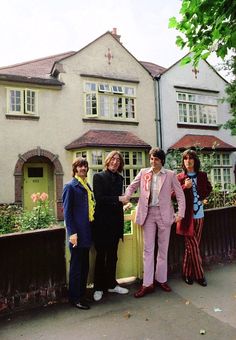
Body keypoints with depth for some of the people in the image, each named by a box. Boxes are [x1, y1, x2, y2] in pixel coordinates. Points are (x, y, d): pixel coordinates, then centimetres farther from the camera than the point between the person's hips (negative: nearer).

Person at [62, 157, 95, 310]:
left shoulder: (87, 186, 14)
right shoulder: (70, 186, -7)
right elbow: (67, 211, -11)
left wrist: (91, 229, 12)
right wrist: (72, 233, -16)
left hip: (87, 232, 7)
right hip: (77, 233, -7)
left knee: (85, 265, 16)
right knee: (76, 265, 4)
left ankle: (82, 294, 31)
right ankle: (75, 297, 19)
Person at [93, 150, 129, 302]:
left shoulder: (119, 178, 10)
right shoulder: (99, 177, -6)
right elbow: (99, 198, -14)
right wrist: (118, 199, -14)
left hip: (116, 220, 5)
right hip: (102, 221, -5)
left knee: (113, 255, 14)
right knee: (101, 255, 7)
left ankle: (111, 284, 30)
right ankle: (99, 287, 22)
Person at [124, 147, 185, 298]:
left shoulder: (170, 175, 0)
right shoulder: (143, 173, 5)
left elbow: (180, 194, 1)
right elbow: (132, 186, 12)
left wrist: (181, 212, -9)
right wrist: (126, 198, -7)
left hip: (164, 213, -1)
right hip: (148, 213, 1)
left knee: (163, 248, 11)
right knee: (148, 249, 4)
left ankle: (161, 279, 28)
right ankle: (148, 284, 12)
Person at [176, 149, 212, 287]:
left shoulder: (202, 176, 5)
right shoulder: (179, 177, -3)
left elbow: (209, 189, 21)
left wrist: (202, 196, 4)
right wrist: (185, 187, -18)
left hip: (199, 214, 3)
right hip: (187, 215, -3)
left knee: (190, 245, 11)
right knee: (194, 245, -1)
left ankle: (188, 274, 23)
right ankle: (199, 275, 14)